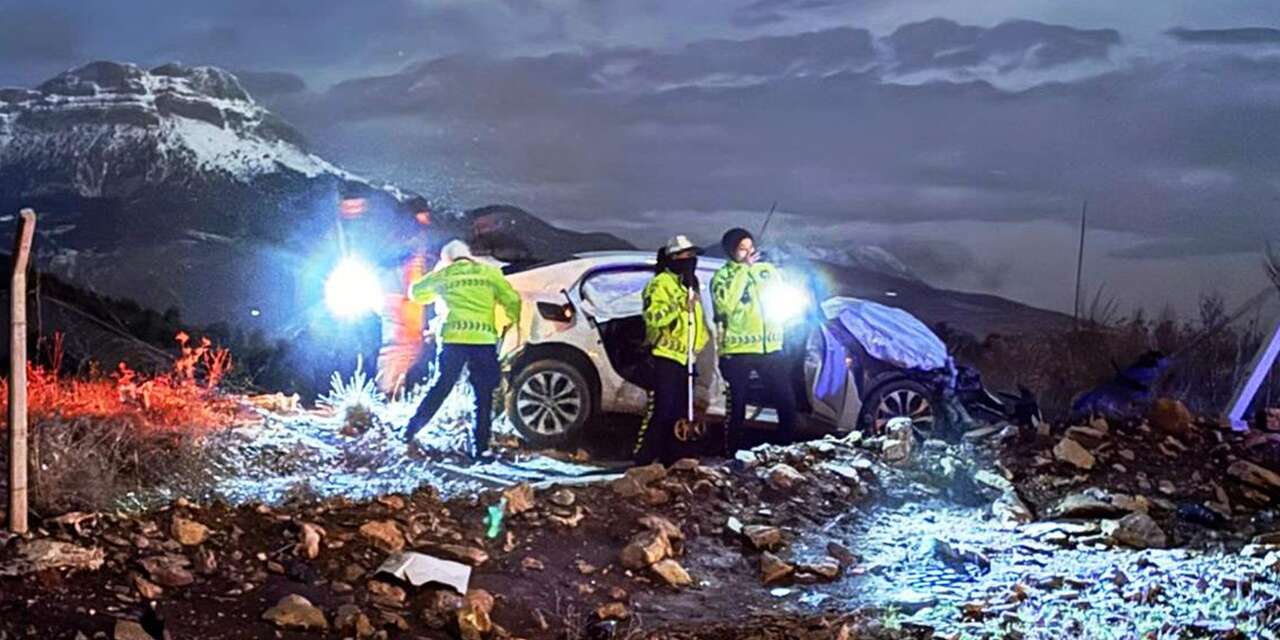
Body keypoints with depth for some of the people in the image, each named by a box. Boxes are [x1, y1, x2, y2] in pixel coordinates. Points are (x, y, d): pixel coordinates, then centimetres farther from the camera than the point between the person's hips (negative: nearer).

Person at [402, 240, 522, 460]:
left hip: (454, 338, 1)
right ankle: (480, 447, 3)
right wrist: (516, 324, 17)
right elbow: (512, 301, 3)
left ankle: (410, 431, 14)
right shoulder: (489, 273, 10)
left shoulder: (444, 275, 12)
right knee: (484, 395, 6)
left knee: (440, 388, 13)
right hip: (484, 340, -1)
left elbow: (416, 293, 27)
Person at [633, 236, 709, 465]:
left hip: (684, 358, 9)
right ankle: (642, 458, -13)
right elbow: (653, 316, -24)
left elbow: (697, 320, 33)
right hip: (666, 356, -9)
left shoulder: (688, 285, 21)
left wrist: (698, 344, 21)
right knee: (661, 410, -15)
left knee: (679, 412, 10)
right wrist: (682, 307, -31)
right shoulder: (661, 283, -9)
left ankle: (669, 458, 17)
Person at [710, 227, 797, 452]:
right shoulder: (722, 276, -3)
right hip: (737, 351, -4)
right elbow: (725, 305, -22)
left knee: (787, 405, 6)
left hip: (771, 348, 4)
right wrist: (743, 269, -17)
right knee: (737, 410, 2)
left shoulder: (768, 269, 10)